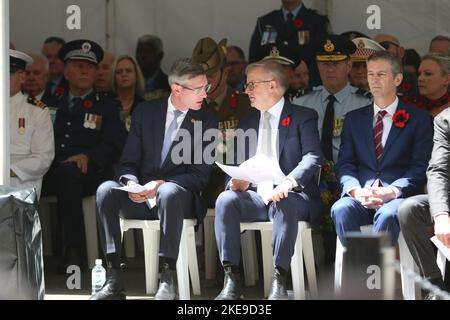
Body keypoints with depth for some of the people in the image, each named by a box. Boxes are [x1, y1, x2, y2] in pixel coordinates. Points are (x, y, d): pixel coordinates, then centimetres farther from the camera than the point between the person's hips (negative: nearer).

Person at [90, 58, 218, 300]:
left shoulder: (206, 121, 3)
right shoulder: (145, 112, 9)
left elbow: (200, 175, -2)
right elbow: (128, 162, 9)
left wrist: (160, 184, -18)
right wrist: (131, 182, -15)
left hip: (177, 194, -3)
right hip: (138, 198, 3)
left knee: (169, 192, -39)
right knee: (106, 189, -28)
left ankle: (167, 279, -38)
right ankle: (114, 278, -31)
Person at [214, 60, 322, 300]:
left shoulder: (303, 117, 5)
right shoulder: (247, 123, 21)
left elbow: (312, 157, -10)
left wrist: (289, 182, -30)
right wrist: (237, 180, -8)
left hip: (289, 196, -4)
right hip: (254, 195, 4)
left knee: (284, 204, -39)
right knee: (225, 200, -28)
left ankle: (279, 280, -41)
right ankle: (231, 279, -32)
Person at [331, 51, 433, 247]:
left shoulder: (418, 119, 12)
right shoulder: (354, 118, 22)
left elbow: (420, 166, 2)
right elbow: (344, 164, 12)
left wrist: (391, 191, -16)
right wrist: (356, 190, -11)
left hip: (399, 196, -2)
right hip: (361, 197, 2)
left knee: (388, 214, -38)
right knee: (341, 209, -33)